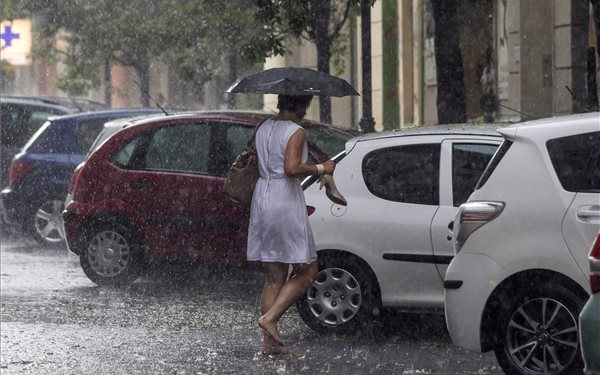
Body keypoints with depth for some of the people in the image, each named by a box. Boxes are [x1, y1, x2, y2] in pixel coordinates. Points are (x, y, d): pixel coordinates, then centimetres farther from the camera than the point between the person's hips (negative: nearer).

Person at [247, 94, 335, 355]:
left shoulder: (263, 129, 12)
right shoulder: (296, 132, -11)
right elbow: (292, 168, -24)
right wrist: (321, 168, -12)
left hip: (262, 198, 8)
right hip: (286, 202, -8)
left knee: (275, 278, 11)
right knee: (307, 272, 4)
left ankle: (269, 342, 7)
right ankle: (270, 318, -10)